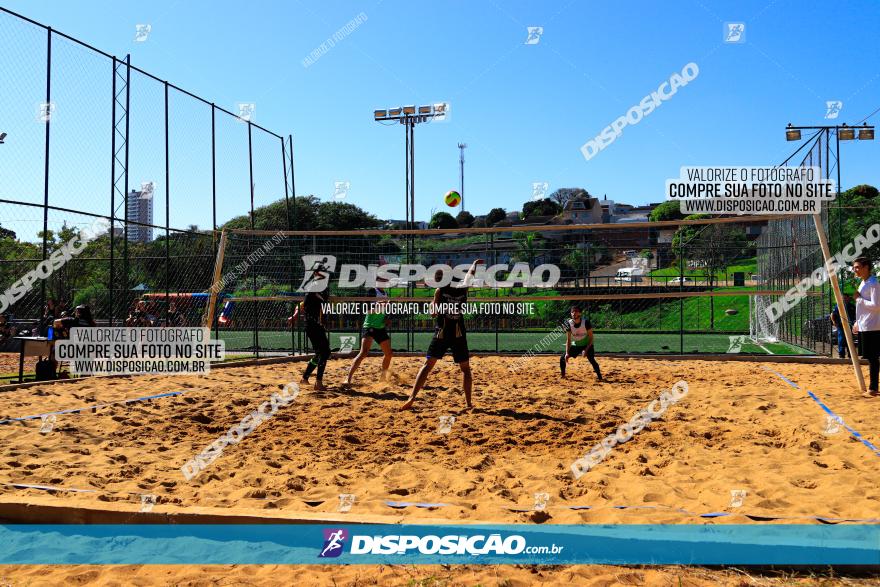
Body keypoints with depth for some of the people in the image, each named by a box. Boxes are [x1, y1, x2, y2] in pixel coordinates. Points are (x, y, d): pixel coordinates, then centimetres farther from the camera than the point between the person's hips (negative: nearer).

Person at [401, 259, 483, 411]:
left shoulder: (439, 291, -3)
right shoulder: (462, 289, 5)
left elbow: (433, 313, 1)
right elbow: (468, 279, 27)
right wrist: (474, 264, 46)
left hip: (442, 333, -1)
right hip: (459, 334, 1)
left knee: (427, 365, 1)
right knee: (465, 368, 13)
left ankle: (412, 398, -9)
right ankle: (469, 403, 6)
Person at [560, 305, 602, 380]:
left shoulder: (586, 322, -23)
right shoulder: (569, 323, -15)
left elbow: (591, 338, -17)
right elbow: (568, 340, -10)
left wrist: (586, 350, -26)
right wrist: (567, 353, -20)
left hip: (587, 345, -3)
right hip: (575, 345, 4)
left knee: (592, 360, -24)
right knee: (562, 358, -5)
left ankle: (600, 378, -10)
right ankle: (563, 376, 14)